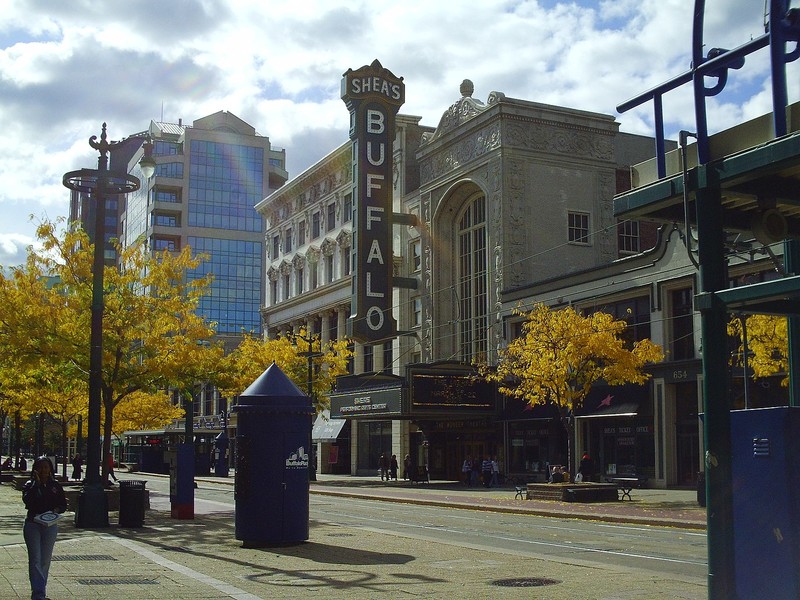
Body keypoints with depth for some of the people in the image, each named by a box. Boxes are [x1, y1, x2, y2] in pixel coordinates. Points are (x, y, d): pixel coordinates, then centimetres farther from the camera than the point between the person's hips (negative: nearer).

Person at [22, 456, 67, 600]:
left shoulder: (56, 486, 5)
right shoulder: (30, 485, -3)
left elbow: (63, 504, 9)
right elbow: (27, 500, -21)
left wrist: (57, 510, -12)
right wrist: (36, 483, -20)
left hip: (50, 526, 3)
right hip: (32, 525, -3)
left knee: (45, 560, 9)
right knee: (35, 560, -9)